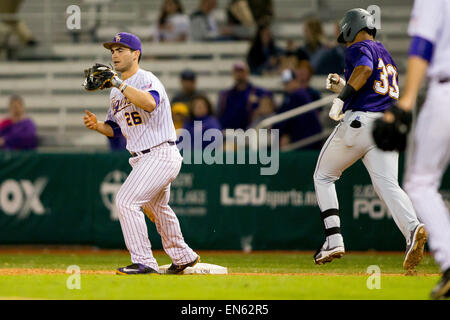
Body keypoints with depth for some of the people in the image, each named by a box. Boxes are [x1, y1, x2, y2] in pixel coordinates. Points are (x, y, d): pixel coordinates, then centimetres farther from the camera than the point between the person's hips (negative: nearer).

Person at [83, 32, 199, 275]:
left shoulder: (147, 80, -14)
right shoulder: (116, 91, 14)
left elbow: (150, 103, -38)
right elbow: (114, 128, 21)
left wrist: (118, 83, -38)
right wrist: (97, 126, 0)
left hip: (161, 155, -10)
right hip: (143, 160, 10)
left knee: (126, 200, -20)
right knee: (156, 208, 24)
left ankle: (144, 262, -17)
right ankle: (183, 257, 41)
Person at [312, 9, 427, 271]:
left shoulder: (359, 48, 3)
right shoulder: (388, 57, 30)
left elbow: (365, 69, -20)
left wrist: (342, 98, -20)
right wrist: (344, 88, 37)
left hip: (358, 121, -6)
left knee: (323, 177, 12)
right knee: (388, 184, -13)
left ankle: (334, 240, 0)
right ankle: (413, 228, -43)